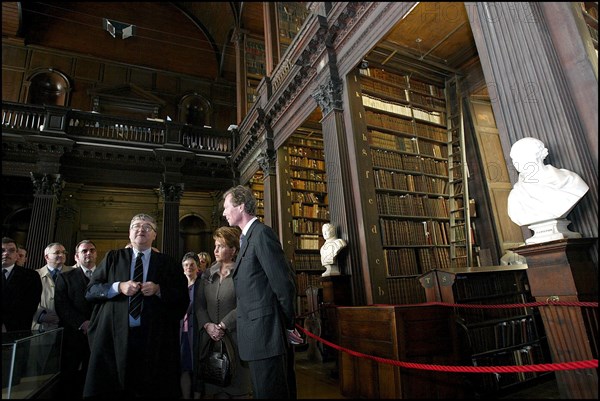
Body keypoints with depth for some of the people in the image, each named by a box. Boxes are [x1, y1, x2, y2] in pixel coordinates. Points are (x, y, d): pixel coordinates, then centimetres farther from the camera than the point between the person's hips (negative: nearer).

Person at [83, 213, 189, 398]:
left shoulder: (168, 263, 5)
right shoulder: (112, 257, 10)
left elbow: (183, 298, 2)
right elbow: (90, 291, 6)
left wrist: (159, 289, -12)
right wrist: (118, 287, -10)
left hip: (154, 338, 0)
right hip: (114, 335, 1)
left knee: (153, 388, 7)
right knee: (109, 388, 8)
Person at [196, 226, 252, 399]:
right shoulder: (207, 274, 10)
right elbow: (199, 305, 6)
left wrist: (222, 326, -13)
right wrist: (208, 325, -9)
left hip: (234, 337, -4)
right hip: (211, 339, 5)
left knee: (237, 387, 4)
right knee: (215, 387, 11)